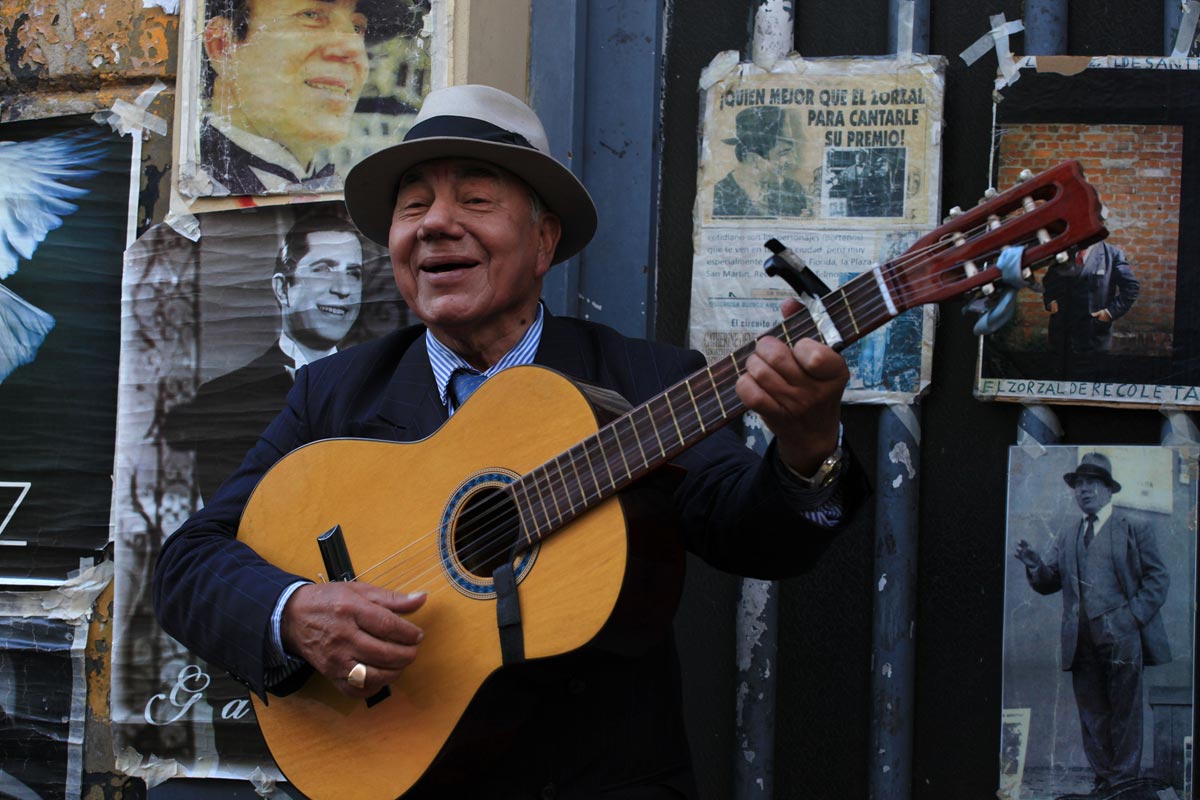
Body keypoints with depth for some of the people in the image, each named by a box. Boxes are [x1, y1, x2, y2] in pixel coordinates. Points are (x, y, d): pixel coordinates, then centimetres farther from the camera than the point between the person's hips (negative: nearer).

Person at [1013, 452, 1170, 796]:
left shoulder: (1134, 529, 5)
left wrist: (1134, 616, -10)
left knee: (1123, 709, -3)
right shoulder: (1068, 537, 19)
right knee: (1091, 711, 6)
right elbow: (1048, 583, 15)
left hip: (1121, 636, -5)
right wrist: (1035, 565, -7)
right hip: (1082, 639, 5)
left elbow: (1157, 578, 1)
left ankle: (1125, 778, 2)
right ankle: (1104, 776, 12)